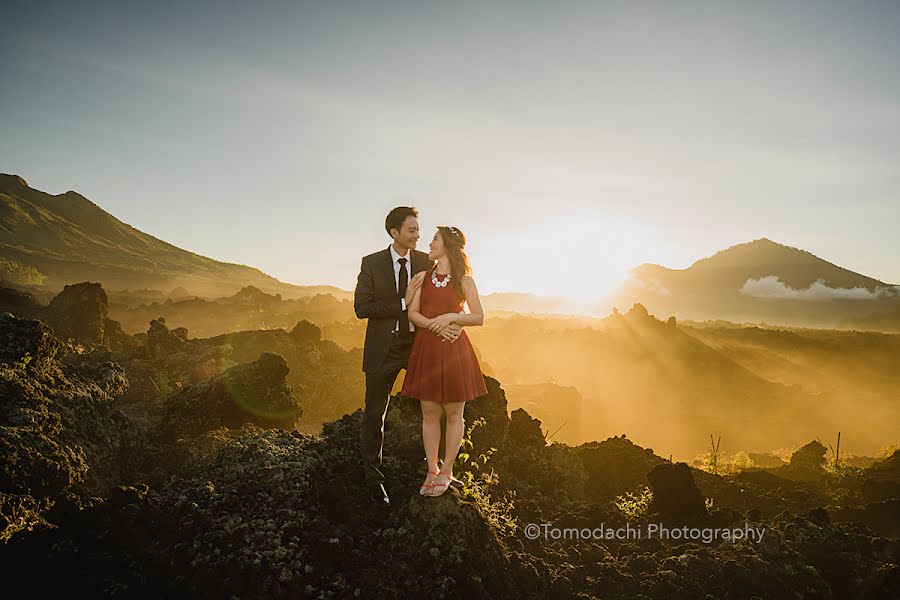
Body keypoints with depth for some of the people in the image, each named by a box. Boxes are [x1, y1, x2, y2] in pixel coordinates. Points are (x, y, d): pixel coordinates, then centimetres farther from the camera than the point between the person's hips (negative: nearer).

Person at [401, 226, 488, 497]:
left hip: (453, 351, -3)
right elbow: (412, 313, 2)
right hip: (425, 349, 3)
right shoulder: (425, 276, 8)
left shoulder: (464, 280, -1)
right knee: (429, 413, 8)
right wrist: (435, 325, -15)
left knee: (453, 414, 5)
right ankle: (432, 470, 20)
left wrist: (451, 316, -15)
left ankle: (447, 471, 19)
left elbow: (479, 317, -2)